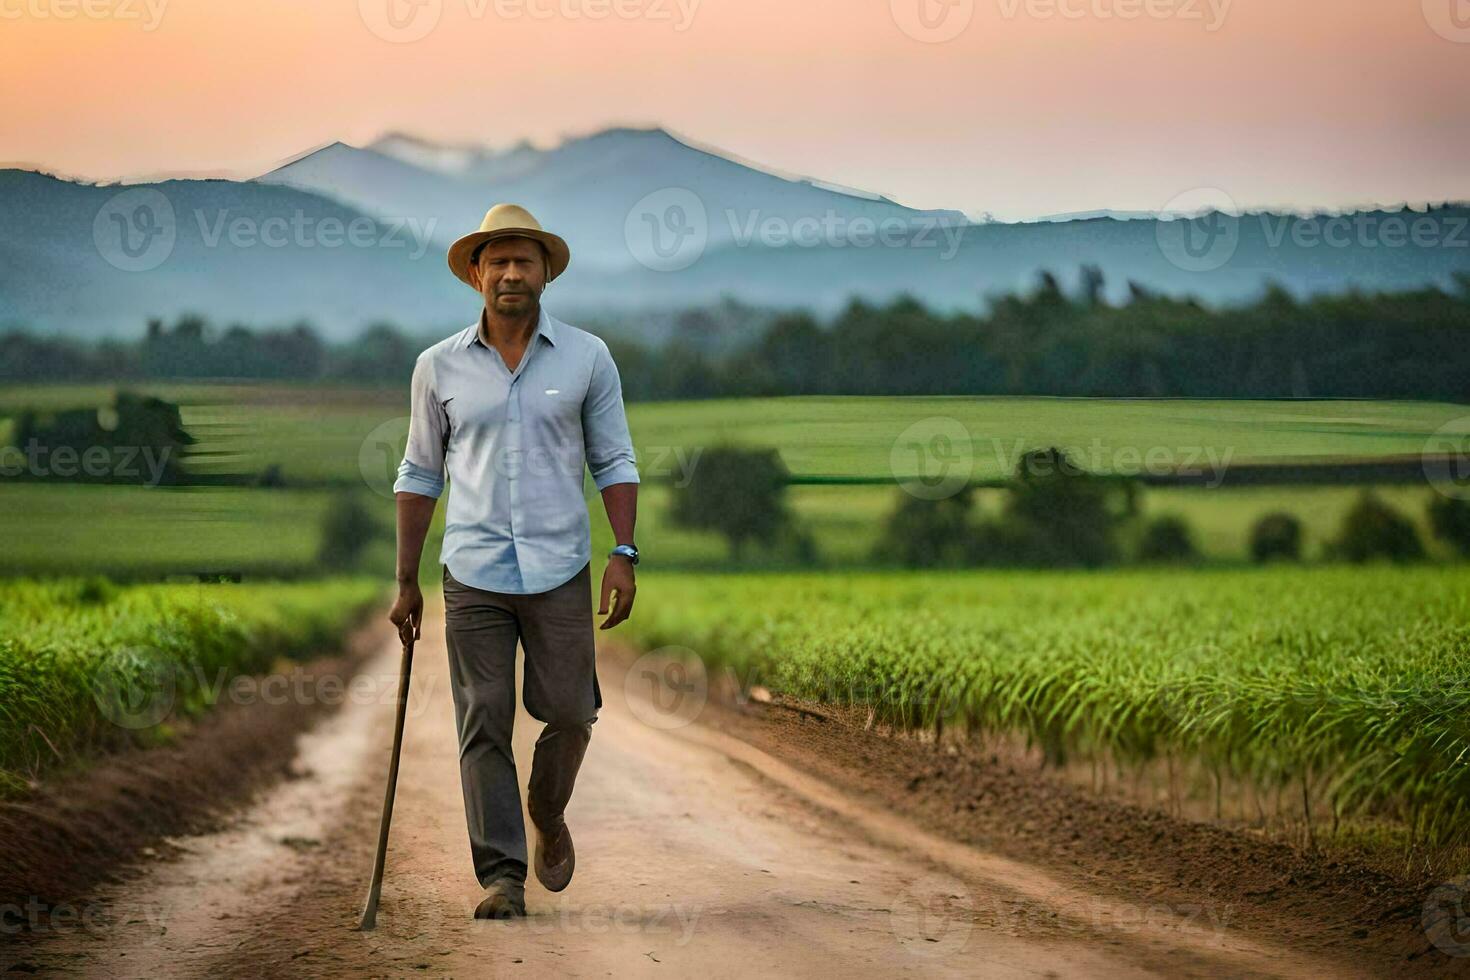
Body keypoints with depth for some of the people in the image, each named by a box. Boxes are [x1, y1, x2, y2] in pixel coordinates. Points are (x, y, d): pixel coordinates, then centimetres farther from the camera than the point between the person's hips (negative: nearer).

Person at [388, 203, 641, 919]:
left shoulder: (586, 358, 4)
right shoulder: (439, 367, 5)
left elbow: (614, 462, 6)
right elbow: (419, 475, 11)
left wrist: (624, 554, -5)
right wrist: (405, 582, 9)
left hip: (560, 571, 0)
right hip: (473, 572, 0)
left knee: (569, 714, 1)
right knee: (484, 726, -2)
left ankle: (548, 817, 31)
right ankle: (502, 876, 2)